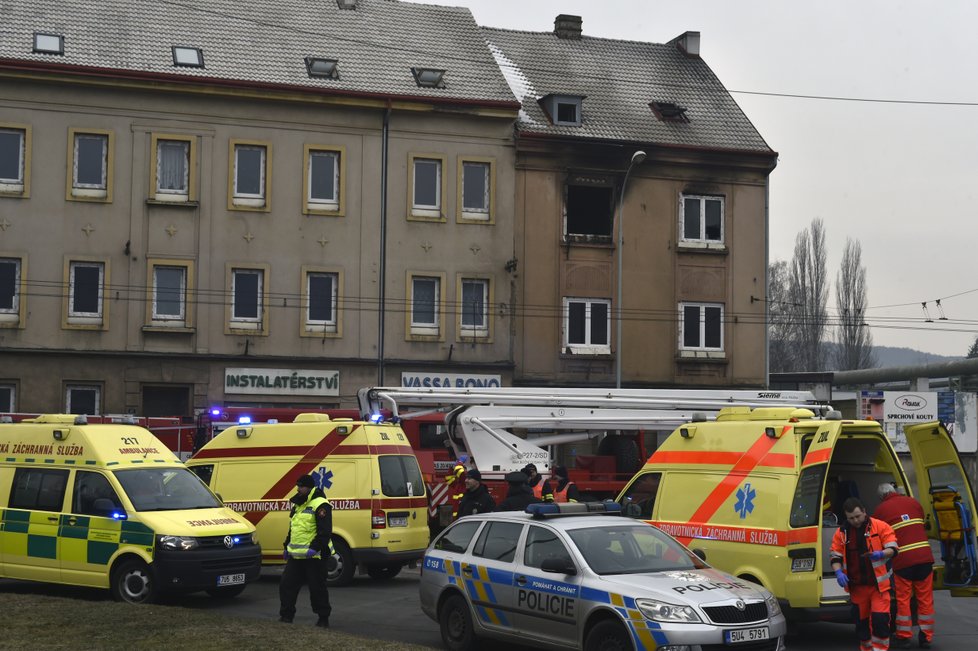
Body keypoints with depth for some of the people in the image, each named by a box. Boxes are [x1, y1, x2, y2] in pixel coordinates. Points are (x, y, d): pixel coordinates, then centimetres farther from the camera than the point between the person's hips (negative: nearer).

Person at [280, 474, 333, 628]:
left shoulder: (320, 505, -13)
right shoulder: (298, 504, 17)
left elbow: (325, 531, -19)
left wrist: (314, 547, -25)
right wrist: (287, 546, 24)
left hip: (313, 556, -9)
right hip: (296, 556, 9)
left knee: (317, 589, -1)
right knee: (287, 585, 7)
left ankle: (323, 619, 10)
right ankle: (286, 615, 16)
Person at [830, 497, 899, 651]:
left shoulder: (880, 527, -5)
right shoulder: (841, 532, 3)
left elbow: (893, 549, -5)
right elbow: (835, 555, 7)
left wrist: (881, 554, -26)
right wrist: (838, 572, -11)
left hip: (878, 583, -3)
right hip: (856, 585, 4)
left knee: (880, 619, -12)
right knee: (861, 620, 13)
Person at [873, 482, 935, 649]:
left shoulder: (880, 510, 4)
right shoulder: (913, 502, 14)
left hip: (902, 560, -3)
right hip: (924, 556, 3)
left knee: (903, 599, 8)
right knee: (925, 599, 9)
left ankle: (904, 636, 12)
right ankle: (926, 637, 13)